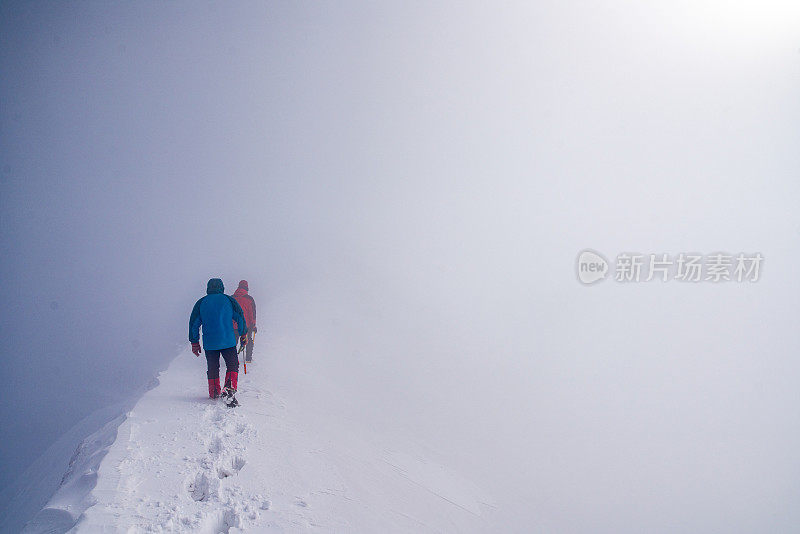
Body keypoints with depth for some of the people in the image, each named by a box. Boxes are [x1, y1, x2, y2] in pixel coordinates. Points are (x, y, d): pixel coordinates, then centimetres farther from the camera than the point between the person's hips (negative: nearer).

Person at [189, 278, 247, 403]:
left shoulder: (200, 303, 7)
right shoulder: (229, 300, 3)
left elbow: (194, 324, 9)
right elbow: (240, 318, 3)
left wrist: (194, 342, 16)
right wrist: (244, 334, 15)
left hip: (209, 343, 2)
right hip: (228, 341, -2)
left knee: (213, 368, 14)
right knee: (233, 365, 5)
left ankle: (214, 395, 19)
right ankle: (230, 388, -16)